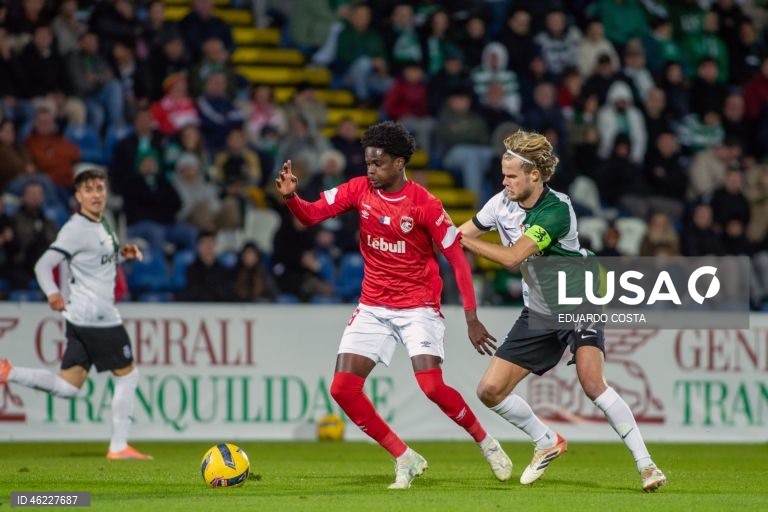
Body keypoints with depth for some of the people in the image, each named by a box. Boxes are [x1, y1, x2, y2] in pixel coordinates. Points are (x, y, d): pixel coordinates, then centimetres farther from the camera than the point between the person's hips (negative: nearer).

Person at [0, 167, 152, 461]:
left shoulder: (102, 224, 14)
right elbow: (44, 265, -21)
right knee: (128, 375, 1)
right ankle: (118, 446, 6)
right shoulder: (76, 229, -14)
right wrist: (52, 293, -39)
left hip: (81, 319, 9)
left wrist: (122, 255, 11)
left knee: (67, 387, 7)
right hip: (97, 317, -9)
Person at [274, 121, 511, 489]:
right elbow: (311, 214, -7)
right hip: (373, 307, 5)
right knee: (342, 389, -8)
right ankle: (404, 459, 4)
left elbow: (457, 258, -12)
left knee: (432, 387, -20)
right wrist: (291, 197, -30)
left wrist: (471, 318, -15)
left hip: (418, 307, -5)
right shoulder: (360, 190, -3)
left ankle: (486, 442, 7)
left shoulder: (424, 204, -15)